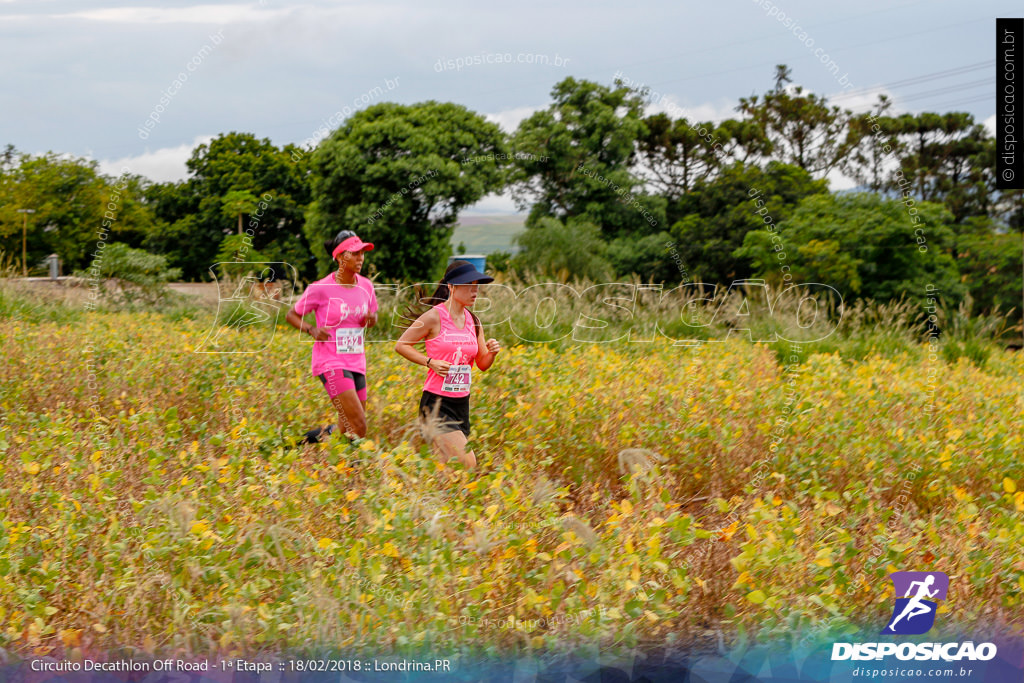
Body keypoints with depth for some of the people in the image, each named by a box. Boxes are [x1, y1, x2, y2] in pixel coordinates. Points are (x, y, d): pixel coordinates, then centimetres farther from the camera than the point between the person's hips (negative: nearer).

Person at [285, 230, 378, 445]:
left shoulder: (365, 286, 5)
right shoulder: (321, 289, -10)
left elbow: (372, 317, 22)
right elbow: (291, 315, 1)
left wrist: (371, 319, -3)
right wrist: (312, 330, -17)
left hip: (357, 363, 6)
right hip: (331, 362, -6)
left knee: (348, 430, 5)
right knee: (358, 427, -17)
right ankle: (304, 439, 2)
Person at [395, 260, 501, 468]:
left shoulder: (473, 321, 10)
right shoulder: (435, 317, -9)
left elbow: (483, 364, 16)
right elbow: (401, 345, -4)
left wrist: (492, 352, -6)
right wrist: (431, 362, -15)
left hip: (462, 403, 7)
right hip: (437, 403, -7)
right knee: (467, 463, -17)